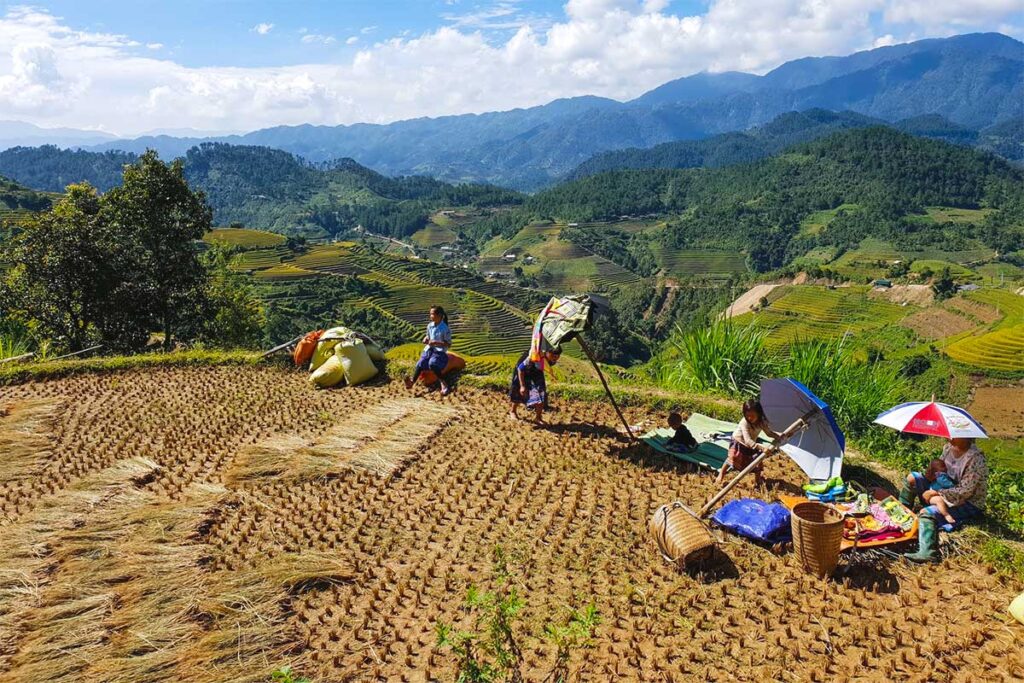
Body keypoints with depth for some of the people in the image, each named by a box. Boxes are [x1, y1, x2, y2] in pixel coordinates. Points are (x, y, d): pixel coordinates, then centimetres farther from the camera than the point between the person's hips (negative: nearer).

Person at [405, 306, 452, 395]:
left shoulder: (445, 329, -13)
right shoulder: (430, 326, 5)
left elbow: (448, 344, -11)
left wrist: (436, 343, -22)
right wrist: (426, 339, -3)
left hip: (440, 351, -6)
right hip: (429, 349, 6)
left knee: (432, 363, -32)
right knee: (421, 363, -19)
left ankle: (443, 384, -29)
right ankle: (412, 381, -24)